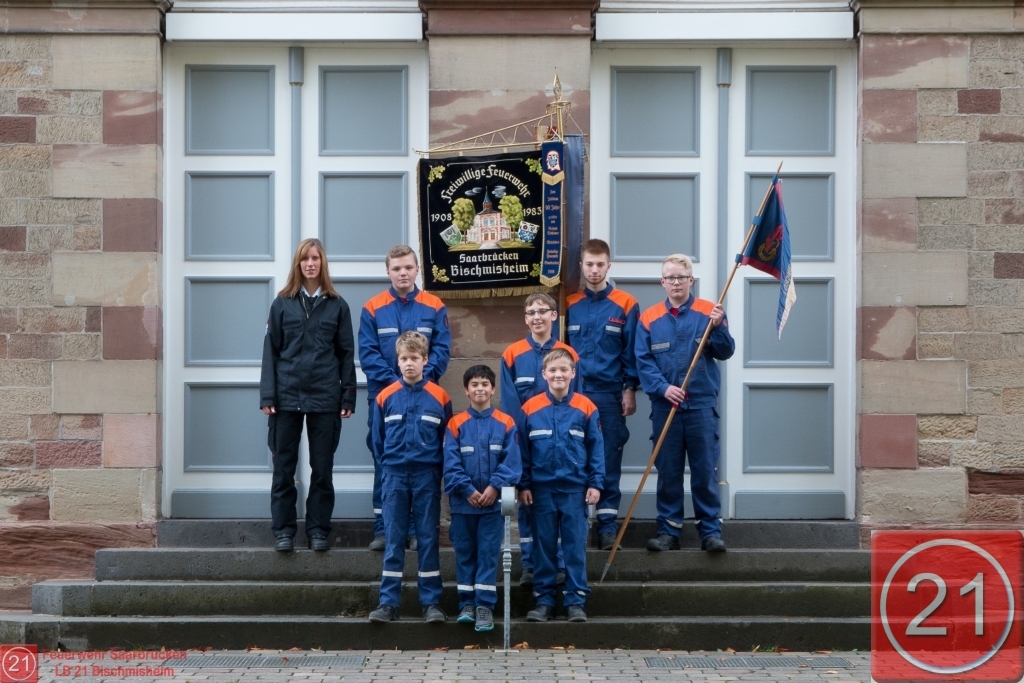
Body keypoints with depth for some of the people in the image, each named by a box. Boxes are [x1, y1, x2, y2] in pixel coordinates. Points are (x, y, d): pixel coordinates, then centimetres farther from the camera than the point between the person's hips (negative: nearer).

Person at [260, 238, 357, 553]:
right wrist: (267, 395, -4)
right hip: (287, 396, 0)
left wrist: (348, 397, 0)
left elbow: (346, 353, 6)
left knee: (322, 468, 5)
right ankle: (283, 530, 11)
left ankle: (318, 530, 14)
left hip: (325, 397, 0)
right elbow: (271, 351, 4)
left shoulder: (337, 305, 5)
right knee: (284, 467, 3)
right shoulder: (282, 304, 5)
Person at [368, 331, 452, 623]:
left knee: (428, 539, 4)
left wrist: (437, 471, 1)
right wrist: (388, 466, 7)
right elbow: (378, 439, 10)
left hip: (427, 477, -1)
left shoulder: (439, 397, -1)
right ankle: (388, 602, 7)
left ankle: (431, 603, 8)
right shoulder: (386, 397, 1)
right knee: (393, 541, 4)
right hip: (395, 476, 1)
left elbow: (447, 440, 4)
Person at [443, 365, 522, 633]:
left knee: (488, 553, 0)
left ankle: (485, 605, 3)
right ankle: (467, 604, 15)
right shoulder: (456, 424, 0)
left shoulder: (505, 424, 0)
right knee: (465, 553, 8)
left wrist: (494, 487, -14)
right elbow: (451, 463, -3)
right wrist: (468, 490, -12)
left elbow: (511, 461, -4)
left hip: (493, 500, -1)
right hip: (463, 501, 1)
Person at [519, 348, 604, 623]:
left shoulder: (585, 408, -2)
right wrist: (523, 485, 2)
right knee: (543, 545, 7)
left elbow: (596, 447, 1)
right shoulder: (531, 408, -1)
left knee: (575, 546, 3)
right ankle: (544, 599, 15)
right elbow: (522, 450, 3)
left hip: (575, 487, -1)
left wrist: (595, 483, -3)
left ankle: (575, 600, 9)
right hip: (542, 488, 1)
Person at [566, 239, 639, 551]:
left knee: (609, 461, 1)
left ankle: (608, 524, 7)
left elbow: (631, 352, 1)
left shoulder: (625, 305, 1)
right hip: (574, 394, 2)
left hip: (610, 395, -2)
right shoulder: (570, 305, 7)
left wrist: (630, 390, -3)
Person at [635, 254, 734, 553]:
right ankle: (668, 531, 14)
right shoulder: (649, 318, 4)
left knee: (705, 471, 0)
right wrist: (663, 387, -13)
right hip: (665, 405, 1)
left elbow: (725, 352, 0)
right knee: (667, 472, 6)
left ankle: (711, 531, 7)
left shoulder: (709, 312, 3)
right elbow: (643, 361, 0)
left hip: (702, 404, -1)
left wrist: (718, 327, -18)